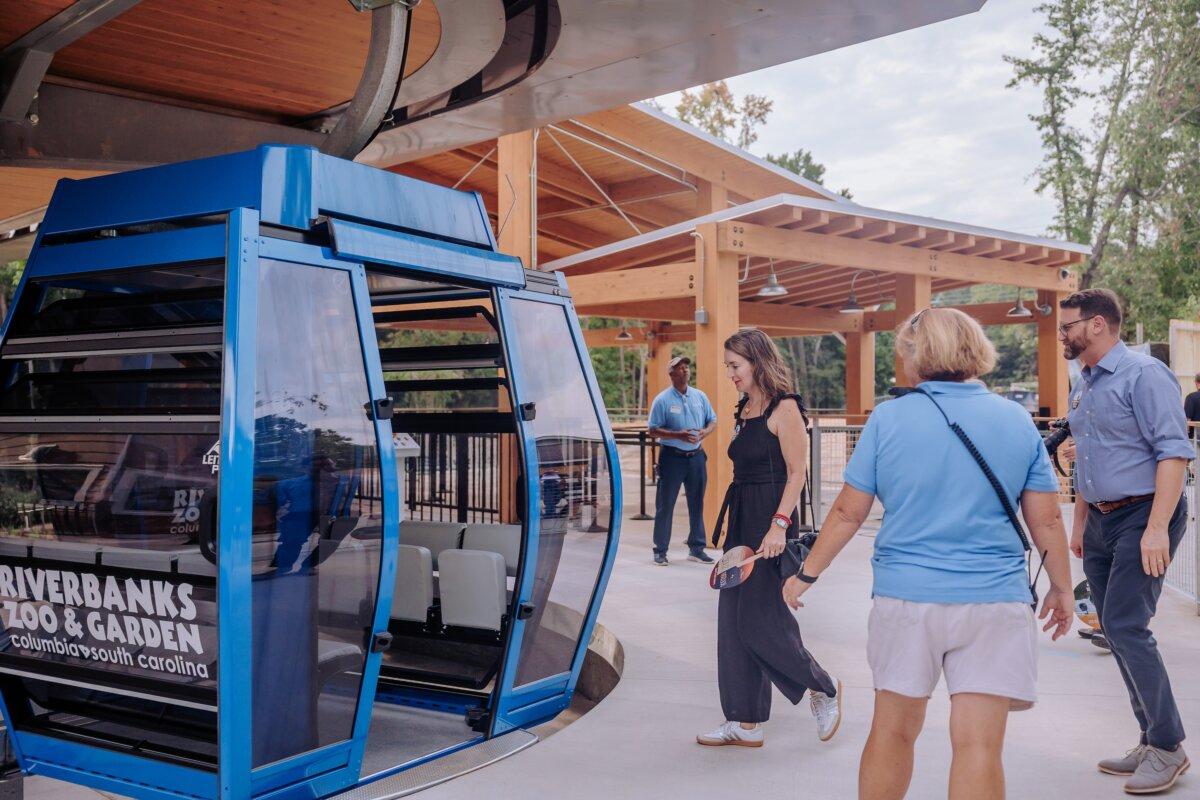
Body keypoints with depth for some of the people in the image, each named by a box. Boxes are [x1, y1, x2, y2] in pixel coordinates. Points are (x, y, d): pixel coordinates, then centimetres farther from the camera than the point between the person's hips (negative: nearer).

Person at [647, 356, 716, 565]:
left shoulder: (699, 396, 8)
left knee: (697, 504, 10)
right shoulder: (662, 400, -5)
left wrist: (705, 432, -9)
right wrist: (678, 435, -20)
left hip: (696, 456, 4)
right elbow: (653, 430, -7)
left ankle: (696, 549, 20)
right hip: (672, 456, -4)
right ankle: (660, 551, 8)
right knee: (665, 505, 0)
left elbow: (713, 421, 13)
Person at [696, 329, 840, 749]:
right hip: (741, 524, 9)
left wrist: (779, 524, -23)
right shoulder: (744, 410, 15)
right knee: (734, 622, 8)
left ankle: (823, 689, 19)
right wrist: (734, 530, 19)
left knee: (763, 622, -5)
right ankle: (745, 723, 16)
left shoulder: (784, 408, -10)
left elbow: (797, 472, -14)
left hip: (771, 525, -9)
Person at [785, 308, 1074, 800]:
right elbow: (1046, 521, 5)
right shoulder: (1017, 421, 2)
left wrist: (806, 575, 12)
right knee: (979, 745, 2)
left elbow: (848, 513, 0)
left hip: (905, 597, 0)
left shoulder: (888, 419, -3)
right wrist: (1062, 589, 19)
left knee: (892, 731, 15)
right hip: (994, 600, 1)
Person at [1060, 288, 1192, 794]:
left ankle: (1168, 747, 1)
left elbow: (1174, 450, -18)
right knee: (1116, 631, 9)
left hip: (1142, 517, -9)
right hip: (1101, 522, 9)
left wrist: (1157, 528, -24)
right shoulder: (1082, 387, 15)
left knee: (1126, 628, -13)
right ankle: (1151, 741, 19)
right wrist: (1080, 522, 20)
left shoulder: (1143, 374, -12)